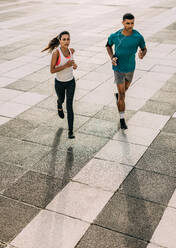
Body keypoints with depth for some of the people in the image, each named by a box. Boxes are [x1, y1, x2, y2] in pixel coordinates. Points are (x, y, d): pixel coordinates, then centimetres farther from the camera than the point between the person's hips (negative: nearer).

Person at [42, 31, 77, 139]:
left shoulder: (71, 50, -7)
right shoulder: (56, 52, -22)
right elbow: (52, 70, -23)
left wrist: (74, 65, -4)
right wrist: (66, 65, -31)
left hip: (71, 82, 2)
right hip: (59, 83, -2)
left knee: (69, 106, -6)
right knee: (61, 99, 26)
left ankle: (71, 131, -2)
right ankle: (59, 106, 66)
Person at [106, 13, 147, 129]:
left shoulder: (138, 37, -19)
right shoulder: (115, 36, -19)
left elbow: (144, 49, -2)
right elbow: (108, 45, 3)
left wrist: (142, 55, -27)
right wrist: (112, 57, -15)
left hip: (130, 68, 3)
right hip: (118, 68, -2)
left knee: (125, 88, 27)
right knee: (122, 95, -4)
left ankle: (118, 96, 63)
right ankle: (122, 119, 11)